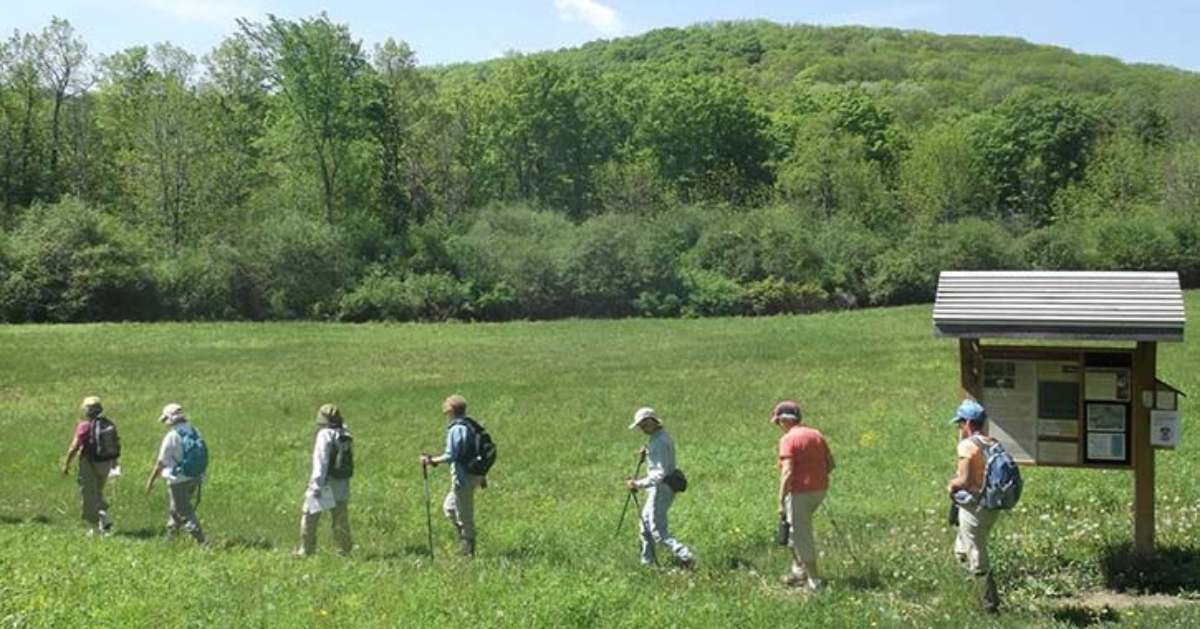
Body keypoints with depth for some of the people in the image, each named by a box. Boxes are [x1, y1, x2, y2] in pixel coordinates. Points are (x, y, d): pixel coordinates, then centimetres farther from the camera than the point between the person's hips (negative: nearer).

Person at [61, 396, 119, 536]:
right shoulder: (109, 424, 2)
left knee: (88, 496, 6)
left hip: (89, 464, -6)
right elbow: (116, 445, 10)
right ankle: (105, 517, 6)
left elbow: (74, 447, -14)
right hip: (105, 464, 6)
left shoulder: (85, 426, -15)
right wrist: (115, 461, 24)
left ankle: (95, 527, 10)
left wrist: (66, 464, -4)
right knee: (97, 493, 23)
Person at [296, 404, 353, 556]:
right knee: (341, 519, 11)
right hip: (343, 484, 6)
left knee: (309, 515, 4)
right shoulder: (345, 436, 8)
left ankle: (306, 550, 5)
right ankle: (345, 551, 12)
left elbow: (321, 462, -17)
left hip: (326, 483, -6)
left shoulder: (325, 435, -12)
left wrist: (316, 485, -18)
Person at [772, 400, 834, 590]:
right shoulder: (816, 435, 10)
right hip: (820, 489, 8)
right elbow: (830, 463, 13)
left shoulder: (788, 439, -13)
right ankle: (799, 571, 26)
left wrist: (781, 501, -17)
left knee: (802, 538, 2)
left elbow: (787, 472, -20)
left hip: (800, 492, -8)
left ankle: (814, 581, 6)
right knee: (795, 529, 23)